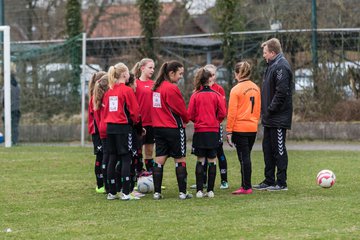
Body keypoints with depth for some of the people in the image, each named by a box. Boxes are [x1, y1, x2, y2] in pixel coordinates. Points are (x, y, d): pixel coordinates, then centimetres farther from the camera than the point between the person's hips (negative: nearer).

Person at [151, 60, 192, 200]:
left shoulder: (156, 87, 8)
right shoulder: (172, 88, -15)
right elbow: (181, 109, -10)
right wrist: (185, 120, 10)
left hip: (158, 128, 7)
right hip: (174, 128, -7)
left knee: (159, 160, 6)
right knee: (180, 160, 2)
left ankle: (157, 192, 5)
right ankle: (182, 192, 2)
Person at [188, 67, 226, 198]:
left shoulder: (195, 95, -4)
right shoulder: (216, 95, -4)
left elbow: (190, 115, -5)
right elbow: (222, 113, -5)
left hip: (199, 132, 0)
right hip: (213, 131, 0)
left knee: (200, 161, 5)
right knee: (212, 161, 4)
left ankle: (199, 190, 1)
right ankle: (210, 191, 2)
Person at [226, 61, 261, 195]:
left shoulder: (236, 90, -11)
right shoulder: (255, 88, 7)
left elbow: (232, 112, -12)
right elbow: (258, 109, 13)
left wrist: (229, 131, -8)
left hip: (240, 128, -6)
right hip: (253, 128, 6)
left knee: (244, 157, -3)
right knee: (246, 157, 14)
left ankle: (246, 187, -3)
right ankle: (246, 185, 17)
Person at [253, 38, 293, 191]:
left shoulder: (281, 67, -16)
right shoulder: (272, 66, 16)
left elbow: (281, 92, -23)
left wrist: (271, 110, -19)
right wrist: (266, 111, 13)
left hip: (278, 119, -10)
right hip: (270, 118, 10)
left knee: (279, 150, -3)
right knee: (267, 148, 14)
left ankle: (281, 183, 3)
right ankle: (269, 181, 21)